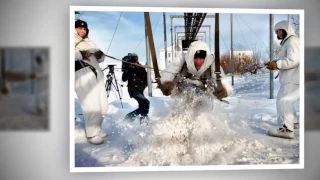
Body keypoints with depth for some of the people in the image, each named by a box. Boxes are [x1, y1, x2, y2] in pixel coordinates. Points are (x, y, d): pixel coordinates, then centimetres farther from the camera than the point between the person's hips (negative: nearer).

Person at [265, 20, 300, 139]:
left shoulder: (292, 41, -10)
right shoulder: (287, 42, 23)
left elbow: (293, 60, -22)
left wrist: (277, 65, -21)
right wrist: (276, 63, 6)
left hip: (294, 79, -11)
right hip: (290, 78, 11)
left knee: (283, 101, -21)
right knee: (282, 99, 22)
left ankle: (286, 129, -28)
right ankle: (293, 122, 34)